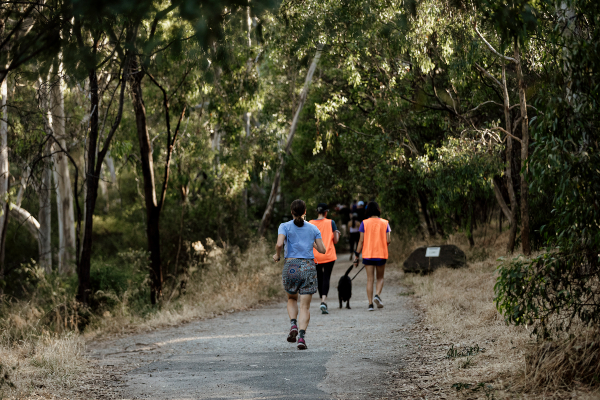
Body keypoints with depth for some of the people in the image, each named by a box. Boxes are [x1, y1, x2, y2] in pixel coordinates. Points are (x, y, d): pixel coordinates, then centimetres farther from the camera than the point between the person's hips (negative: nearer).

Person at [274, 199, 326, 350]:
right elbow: (322, 250, 6)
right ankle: (301, 336, -16)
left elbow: (279, 244, -16)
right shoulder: (313, 228, 7)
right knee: (305, 305, 1)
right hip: (309, 267, 0)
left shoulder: (285, 226, 1)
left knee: (292, 299, 24)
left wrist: (277, 255, 3)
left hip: (291, 266, 0)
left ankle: (293, 325, -1)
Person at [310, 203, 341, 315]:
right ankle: (324, 302, -23)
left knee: (320, 278, 15)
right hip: (329, 255, -2)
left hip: (315, 256, 2)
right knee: (326, 278, -5)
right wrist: (338, 234, 15)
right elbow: (336, 240, -5)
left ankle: (323, 300, 21)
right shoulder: (331, 223, -5)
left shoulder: (311, 224, -1)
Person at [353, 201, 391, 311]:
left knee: (370, 279, 4)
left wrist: (357, 255, 1)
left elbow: (361, 241, -5)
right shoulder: (385, 223, 0)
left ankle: (370, 303, -3)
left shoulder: (364, 223, -3)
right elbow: (388, 241, -3)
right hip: (381, 254, 0)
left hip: (368, 254, 0)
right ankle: (377, 295, -11)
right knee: (380, 277, 15)